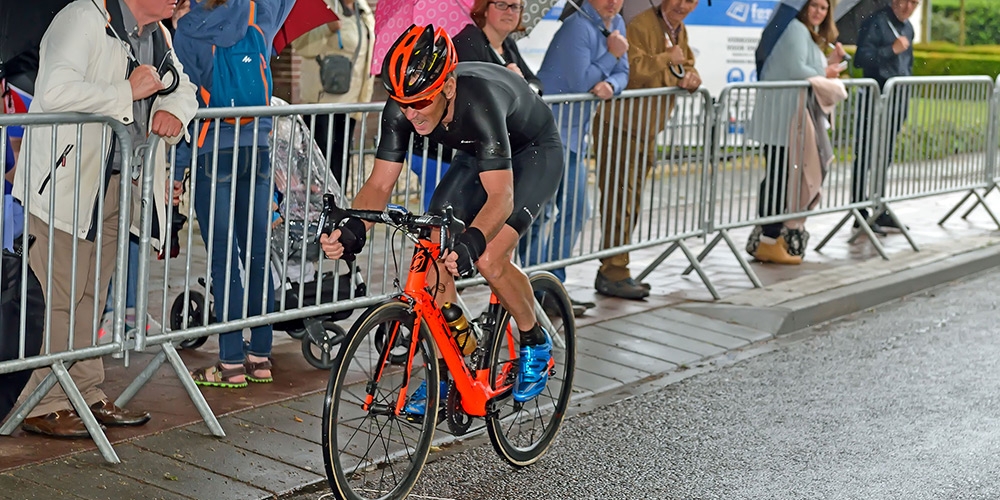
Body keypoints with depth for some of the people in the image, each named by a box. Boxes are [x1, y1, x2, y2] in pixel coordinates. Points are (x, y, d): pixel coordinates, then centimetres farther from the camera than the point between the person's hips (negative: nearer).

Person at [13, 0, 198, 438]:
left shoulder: (157, 35, 11)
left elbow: (182, 87, 23)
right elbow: (55, 91, -29)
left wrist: (173, 111, -1)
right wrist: (128, 92, -22)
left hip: (116, 183, 8)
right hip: (65, 180, -8)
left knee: (90, 294, 14)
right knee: (58, 295, -5)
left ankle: (86, 394, 22)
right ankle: (43, 405, 3)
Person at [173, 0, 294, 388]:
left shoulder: (187, 32, -7)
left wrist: (177, 169, -2)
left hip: (214, 155, -4)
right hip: (257, 149, 4)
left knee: (224, 260, -2)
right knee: (257, 254, 9)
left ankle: (231, 363, 0)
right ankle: (260, 357, 15)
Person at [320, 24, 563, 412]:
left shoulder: (479, 101, -41)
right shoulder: (401, 110, -24)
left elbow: (501, 197, -46)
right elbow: (380, 184, -19)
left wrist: (470, 243, -63)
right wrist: (351, 228, -38)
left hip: (535, 154, -6)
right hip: (477, 155, 6)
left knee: (489, 259, -24)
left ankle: (535, 343, 3)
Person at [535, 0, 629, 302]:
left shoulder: (616, 24, 9)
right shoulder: (578, 27, -17)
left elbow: (622, 73, 7)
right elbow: (579, 81, -20)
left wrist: (610, 85, -15)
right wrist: (612, 54, -13)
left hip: (575, 134, 9)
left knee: (575, 212, 13)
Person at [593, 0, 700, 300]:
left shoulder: (679, 31, 13)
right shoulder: (641, 25, -16)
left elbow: (687, 67, 17)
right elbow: (633, 70, -28)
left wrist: (691, 78, -6)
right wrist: (667, 59, -17)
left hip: (647, 130, 10)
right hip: (621, 126, -10)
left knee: (631, 202, 14)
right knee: (619, 200, -10)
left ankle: (615, 271, 23)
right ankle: (613, 274, -6)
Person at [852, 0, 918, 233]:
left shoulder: (907, 28, 15)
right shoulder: (875, 23, -10)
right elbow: (861, 58, -19)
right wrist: (892, 50, -22)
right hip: (875, 100, -8)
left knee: (885, 158, 13)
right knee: (864, 158, -3)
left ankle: (880, 211, 20)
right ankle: (860, 212, 2)